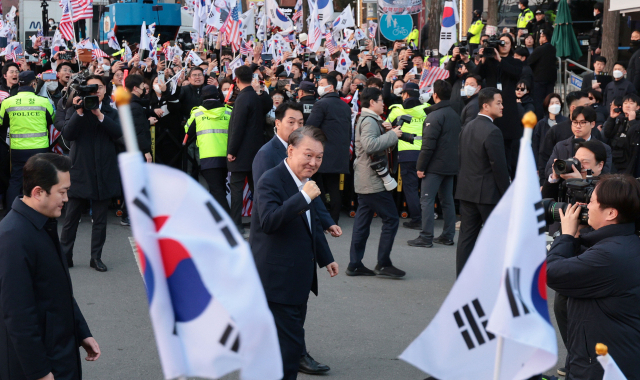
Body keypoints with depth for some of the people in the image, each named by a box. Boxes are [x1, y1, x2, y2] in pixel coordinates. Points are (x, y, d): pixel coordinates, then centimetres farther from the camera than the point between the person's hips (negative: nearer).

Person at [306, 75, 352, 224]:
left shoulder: (321, 104, -10)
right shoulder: (345, 106, 13)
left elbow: (309, 128, -14)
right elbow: (349, 131, 18)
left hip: (323, 155, -7)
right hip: (340, 156, 7)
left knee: (320, 191, -1)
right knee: (334, 189, 9)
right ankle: (333, 221, 12)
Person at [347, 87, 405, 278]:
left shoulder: (367, 120, 19)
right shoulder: (369, 121, -14)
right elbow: (370, 145, -31)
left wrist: (386, 131, 6)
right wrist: (392, 134, -22)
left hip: (364, 181, 11)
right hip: (373, 180, -11)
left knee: (362, 221, 10)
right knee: (391, 219, -6)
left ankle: (355, 264, 11)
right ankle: (383, 264, -3)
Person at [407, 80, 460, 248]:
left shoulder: (435, 116, -15)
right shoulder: (455, 115, 12)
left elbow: (428, 145, -18)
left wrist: (421, 166, -14)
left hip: (435, 165, -8)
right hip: (451, 165, 9)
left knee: (427, 200, -5)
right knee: (447, 200, 13)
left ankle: (426, 237, -6)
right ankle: (448, 236, 16)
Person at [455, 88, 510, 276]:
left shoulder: (467, 128, 10)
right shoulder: (492, 131, -17)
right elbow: (499, 167, -17)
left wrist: (468, 182, 17)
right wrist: (506, 195, -10)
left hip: (466, 190, 8)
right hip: (488, 192, -8)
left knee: (467, 236, 9)